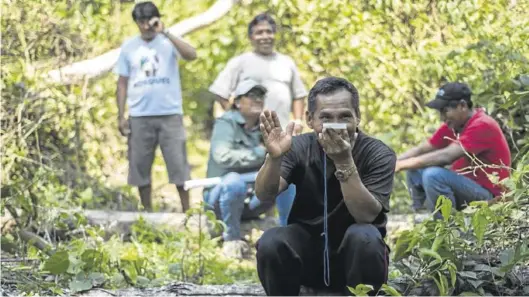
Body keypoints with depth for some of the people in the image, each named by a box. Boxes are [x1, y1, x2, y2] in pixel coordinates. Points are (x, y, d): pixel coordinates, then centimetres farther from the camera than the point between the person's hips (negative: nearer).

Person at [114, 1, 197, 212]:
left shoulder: (168, 41, 0)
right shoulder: (129, 47, 6)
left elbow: (192, 55, -20)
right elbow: (122, 83, 8)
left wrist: (165, 33, -23)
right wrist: (121, 116, 3)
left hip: (170, 114, -2)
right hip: (139, 116, 2)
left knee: (178, 164, -2)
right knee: (140, 166, 6)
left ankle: (187, 211, 3)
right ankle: (147, 212, 16)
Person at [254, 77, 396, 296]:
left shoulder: (379, 155, -13)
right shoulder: (299, 147, -6)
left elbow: (366, 215, -25)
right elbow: (264, 196, -20)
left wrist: (344, 161, -37)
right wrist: (274, 157, -40)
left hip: (355, 255, -2)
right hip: (308, 250, 2)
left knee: (364, 236, -34)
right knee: (271, 242, -28)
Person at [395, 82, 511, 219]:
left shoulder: (482, 126, -20)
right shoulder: (452, 125, 6)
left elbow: (446, 156, -29)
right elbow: (421, 150, 9)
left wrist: (404, 164, -26)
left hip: (488, 195, -9)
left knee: (433, 175, -28)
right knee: (415, 171, 5)